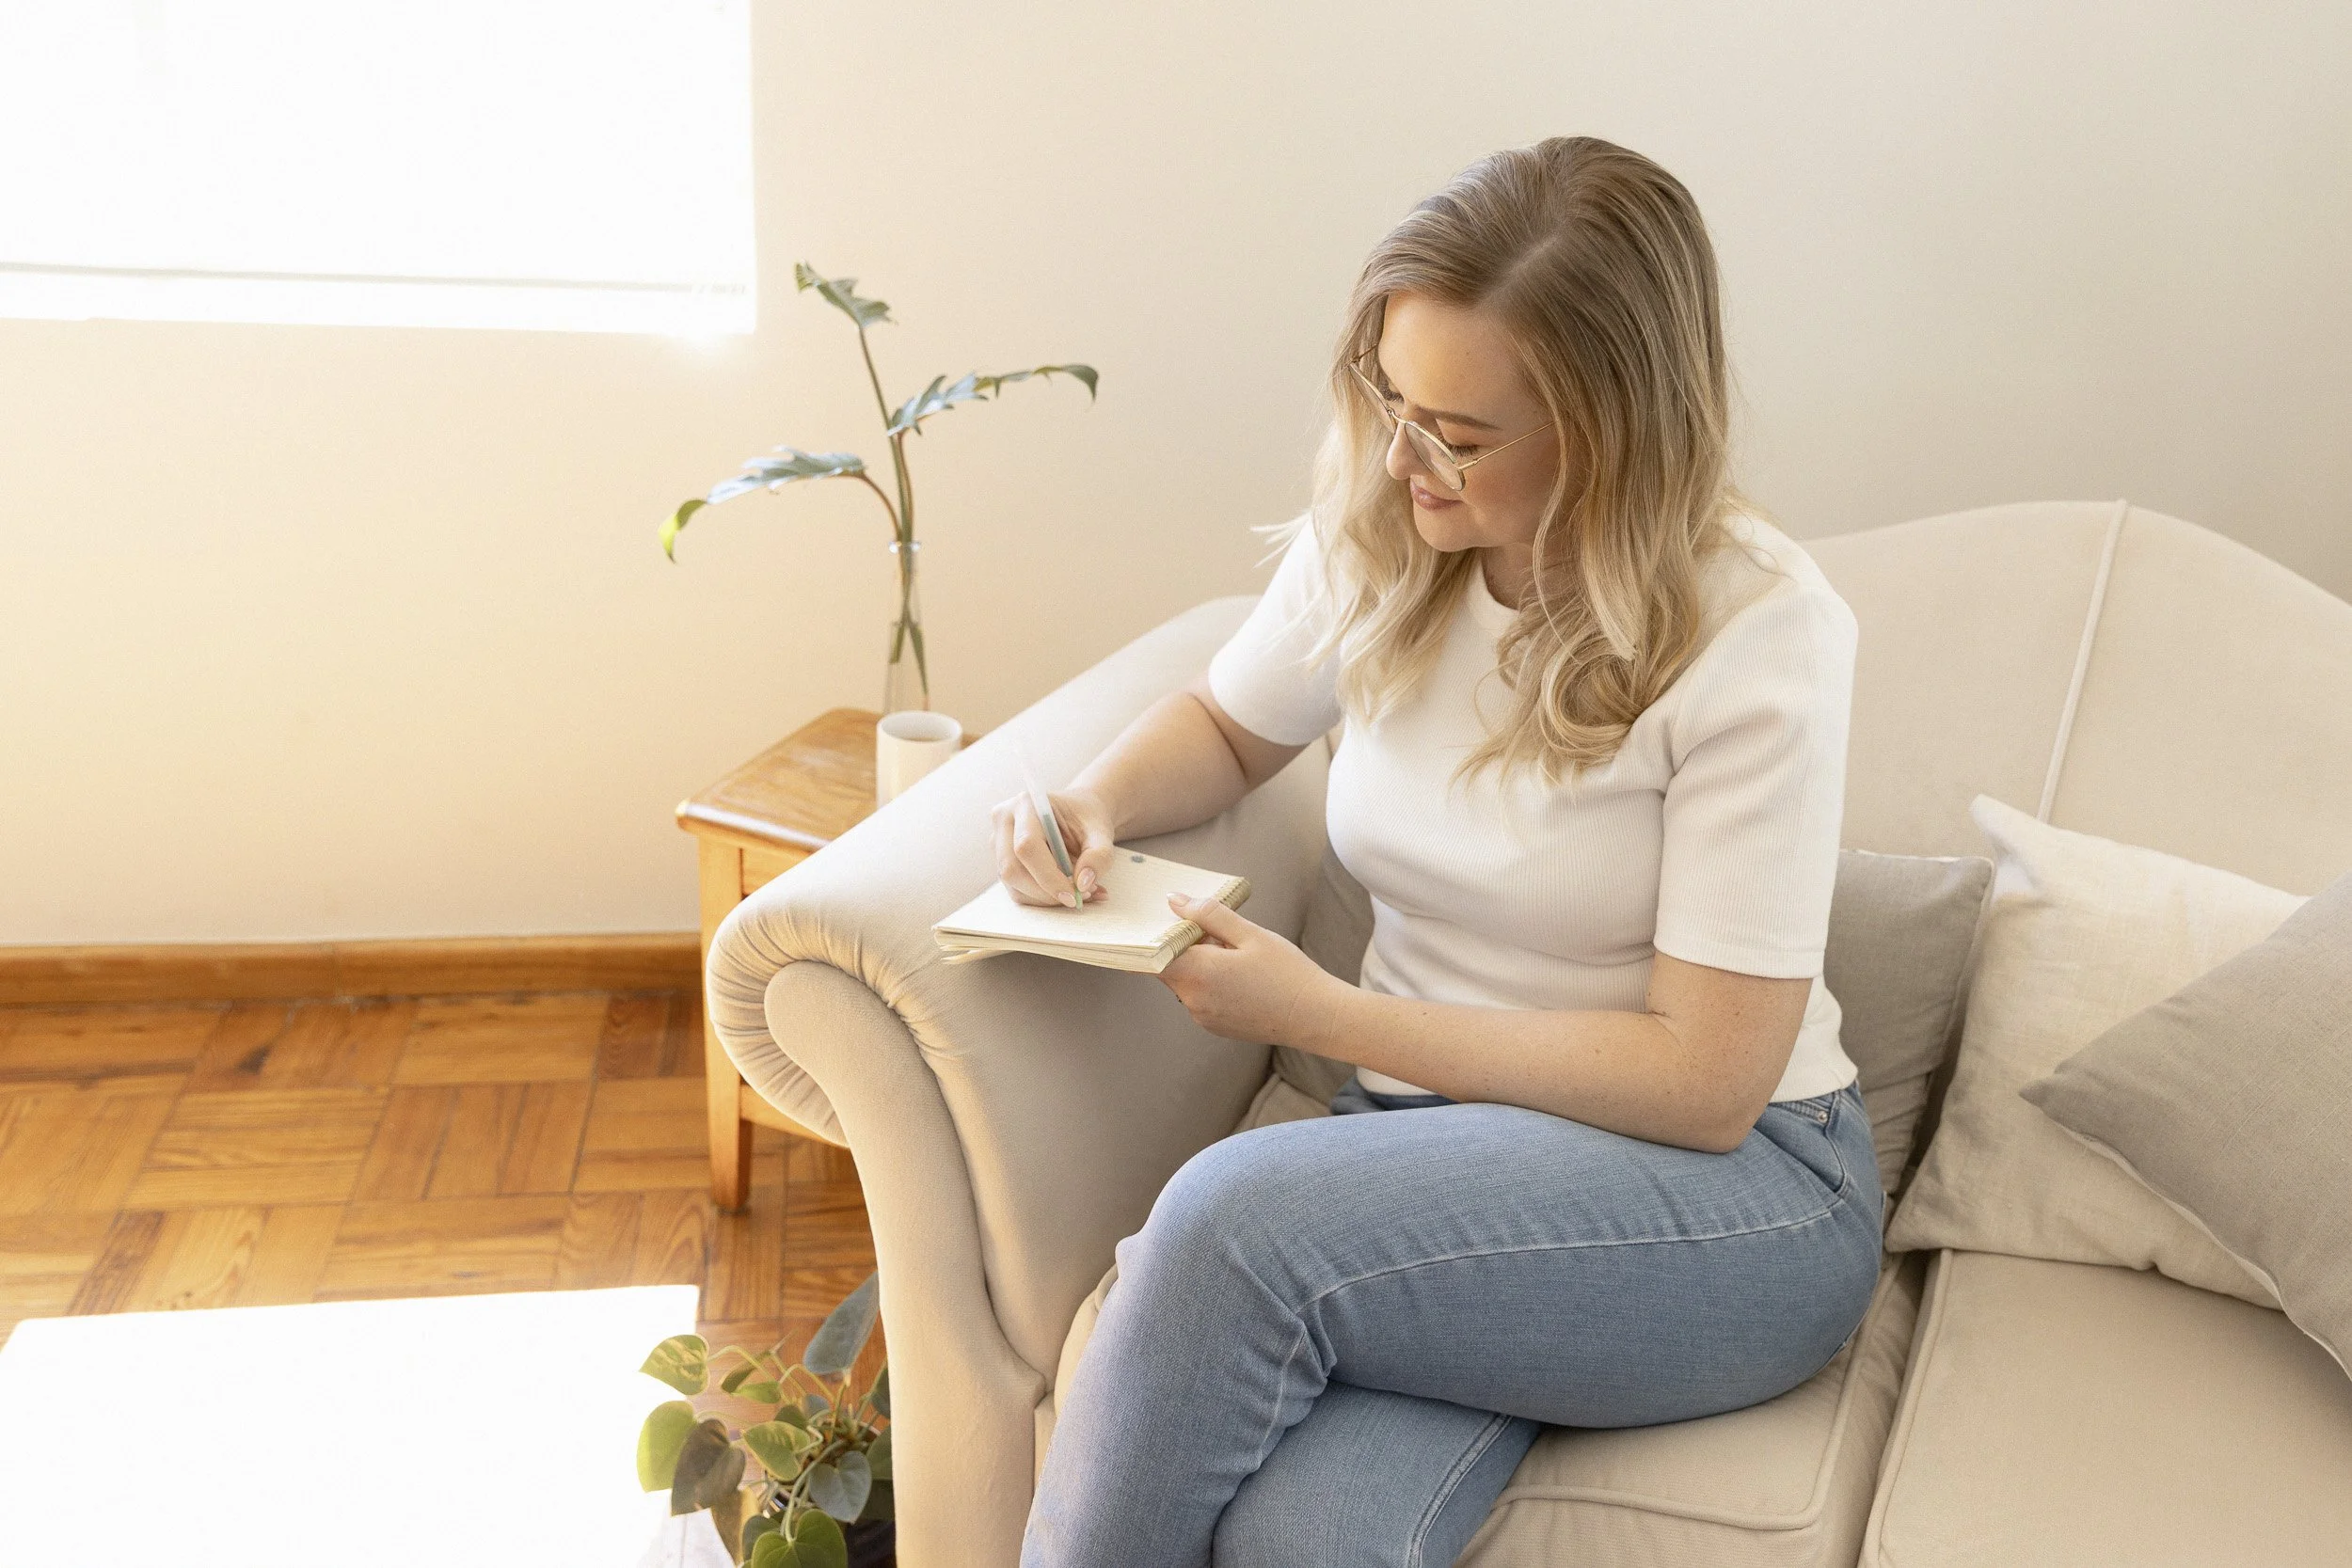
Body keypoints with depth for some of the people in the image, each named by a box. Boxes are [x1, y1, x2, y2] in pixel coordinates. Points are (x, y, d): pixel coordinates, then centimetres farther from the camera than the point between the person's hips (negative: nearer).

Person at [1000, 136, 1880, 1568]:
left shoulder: (1763, 633, -15)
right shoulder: (1373, 537, 0)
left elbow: (1703, 1083, -15)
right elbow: (1227, 728, 21)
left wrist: (1315, 1012, -16)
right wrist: (1098, 801, -3)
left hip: (1736, 1193, -3)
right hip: (1437, 1142, 3)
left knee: (1234, 1218, -31)